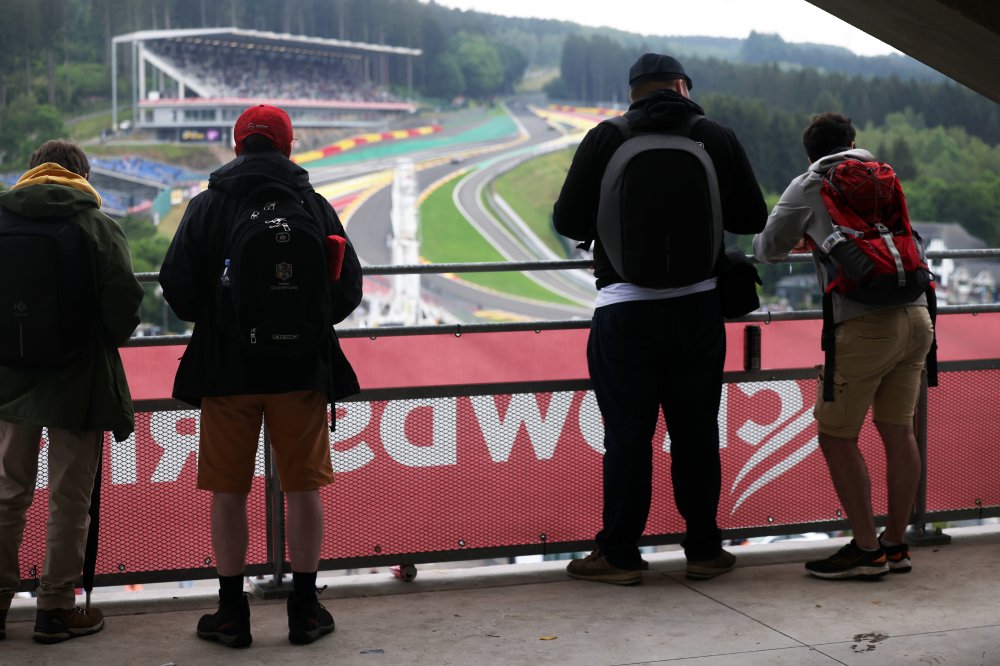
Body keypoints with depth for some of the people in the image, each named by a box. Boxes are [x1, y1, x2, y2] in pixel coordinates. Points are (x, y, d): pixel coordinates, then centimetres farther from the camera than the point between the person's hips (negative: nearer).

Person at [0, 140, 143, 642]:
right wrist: (112, 338, 3)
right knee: (69, 498, 6)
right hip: (78, 380, -3)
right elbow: (124, 296, -16)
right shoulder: (97, 226, -9)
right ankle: (56, 608, 11)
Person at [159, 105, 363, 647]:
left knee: (228, 491, 7)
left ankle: (232, 614, 12)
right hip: (301, 368, 1)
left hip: (225, 368, 0)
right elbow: (348, 289, 0)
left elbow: (177, 288, -5)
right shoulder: (314, 204, 0)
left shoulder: (207, 206, -2)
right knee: (303, 487, 8)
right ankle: (305, 610, 13)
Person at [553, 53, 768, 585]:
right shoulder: (718, 139, 2)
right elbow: (753, 218, 7)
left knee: (627, 433, 4)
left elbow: (568, 220, -3)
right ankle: (703, 550, 18)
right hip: (698, 306, 2)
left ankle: (619, 554, 9)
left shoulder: (605, 140, -4)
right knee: (696, 430, 11)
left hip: (625, 309, -2)